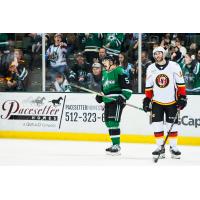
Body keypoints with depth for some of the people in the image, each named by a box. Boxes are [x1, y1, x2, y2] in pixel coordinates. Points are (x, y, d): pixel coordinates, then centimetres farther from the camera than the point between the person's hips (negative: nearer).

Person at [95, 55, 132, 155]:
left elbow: (127, 87, -14)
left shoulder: (119, 71, -9)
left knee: (113, 122, -17)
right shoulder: (104, 72, 19)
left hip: (117, 100, -10)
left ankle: (116, 145, -16)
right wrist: (100, 96, 16)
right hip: (108, 101, 10)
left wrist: (123, 97, -23)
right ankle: (115, 144, 20)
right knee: (108, 122, 11)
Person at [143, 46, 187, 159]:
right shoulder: (151, 69, 3)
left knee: (172, 125, -1)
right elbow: (148, 87, 10)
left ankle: (174, 147, 9)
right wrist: (147, 99, 5)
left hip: (172, 101, -2)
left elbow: (180, 83, -5)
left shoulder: (174, 66, -7)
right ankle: (160, 147, 4)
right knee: (157, 124, -3)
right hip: (157, 102, 3)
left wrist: (182, 97, -9)